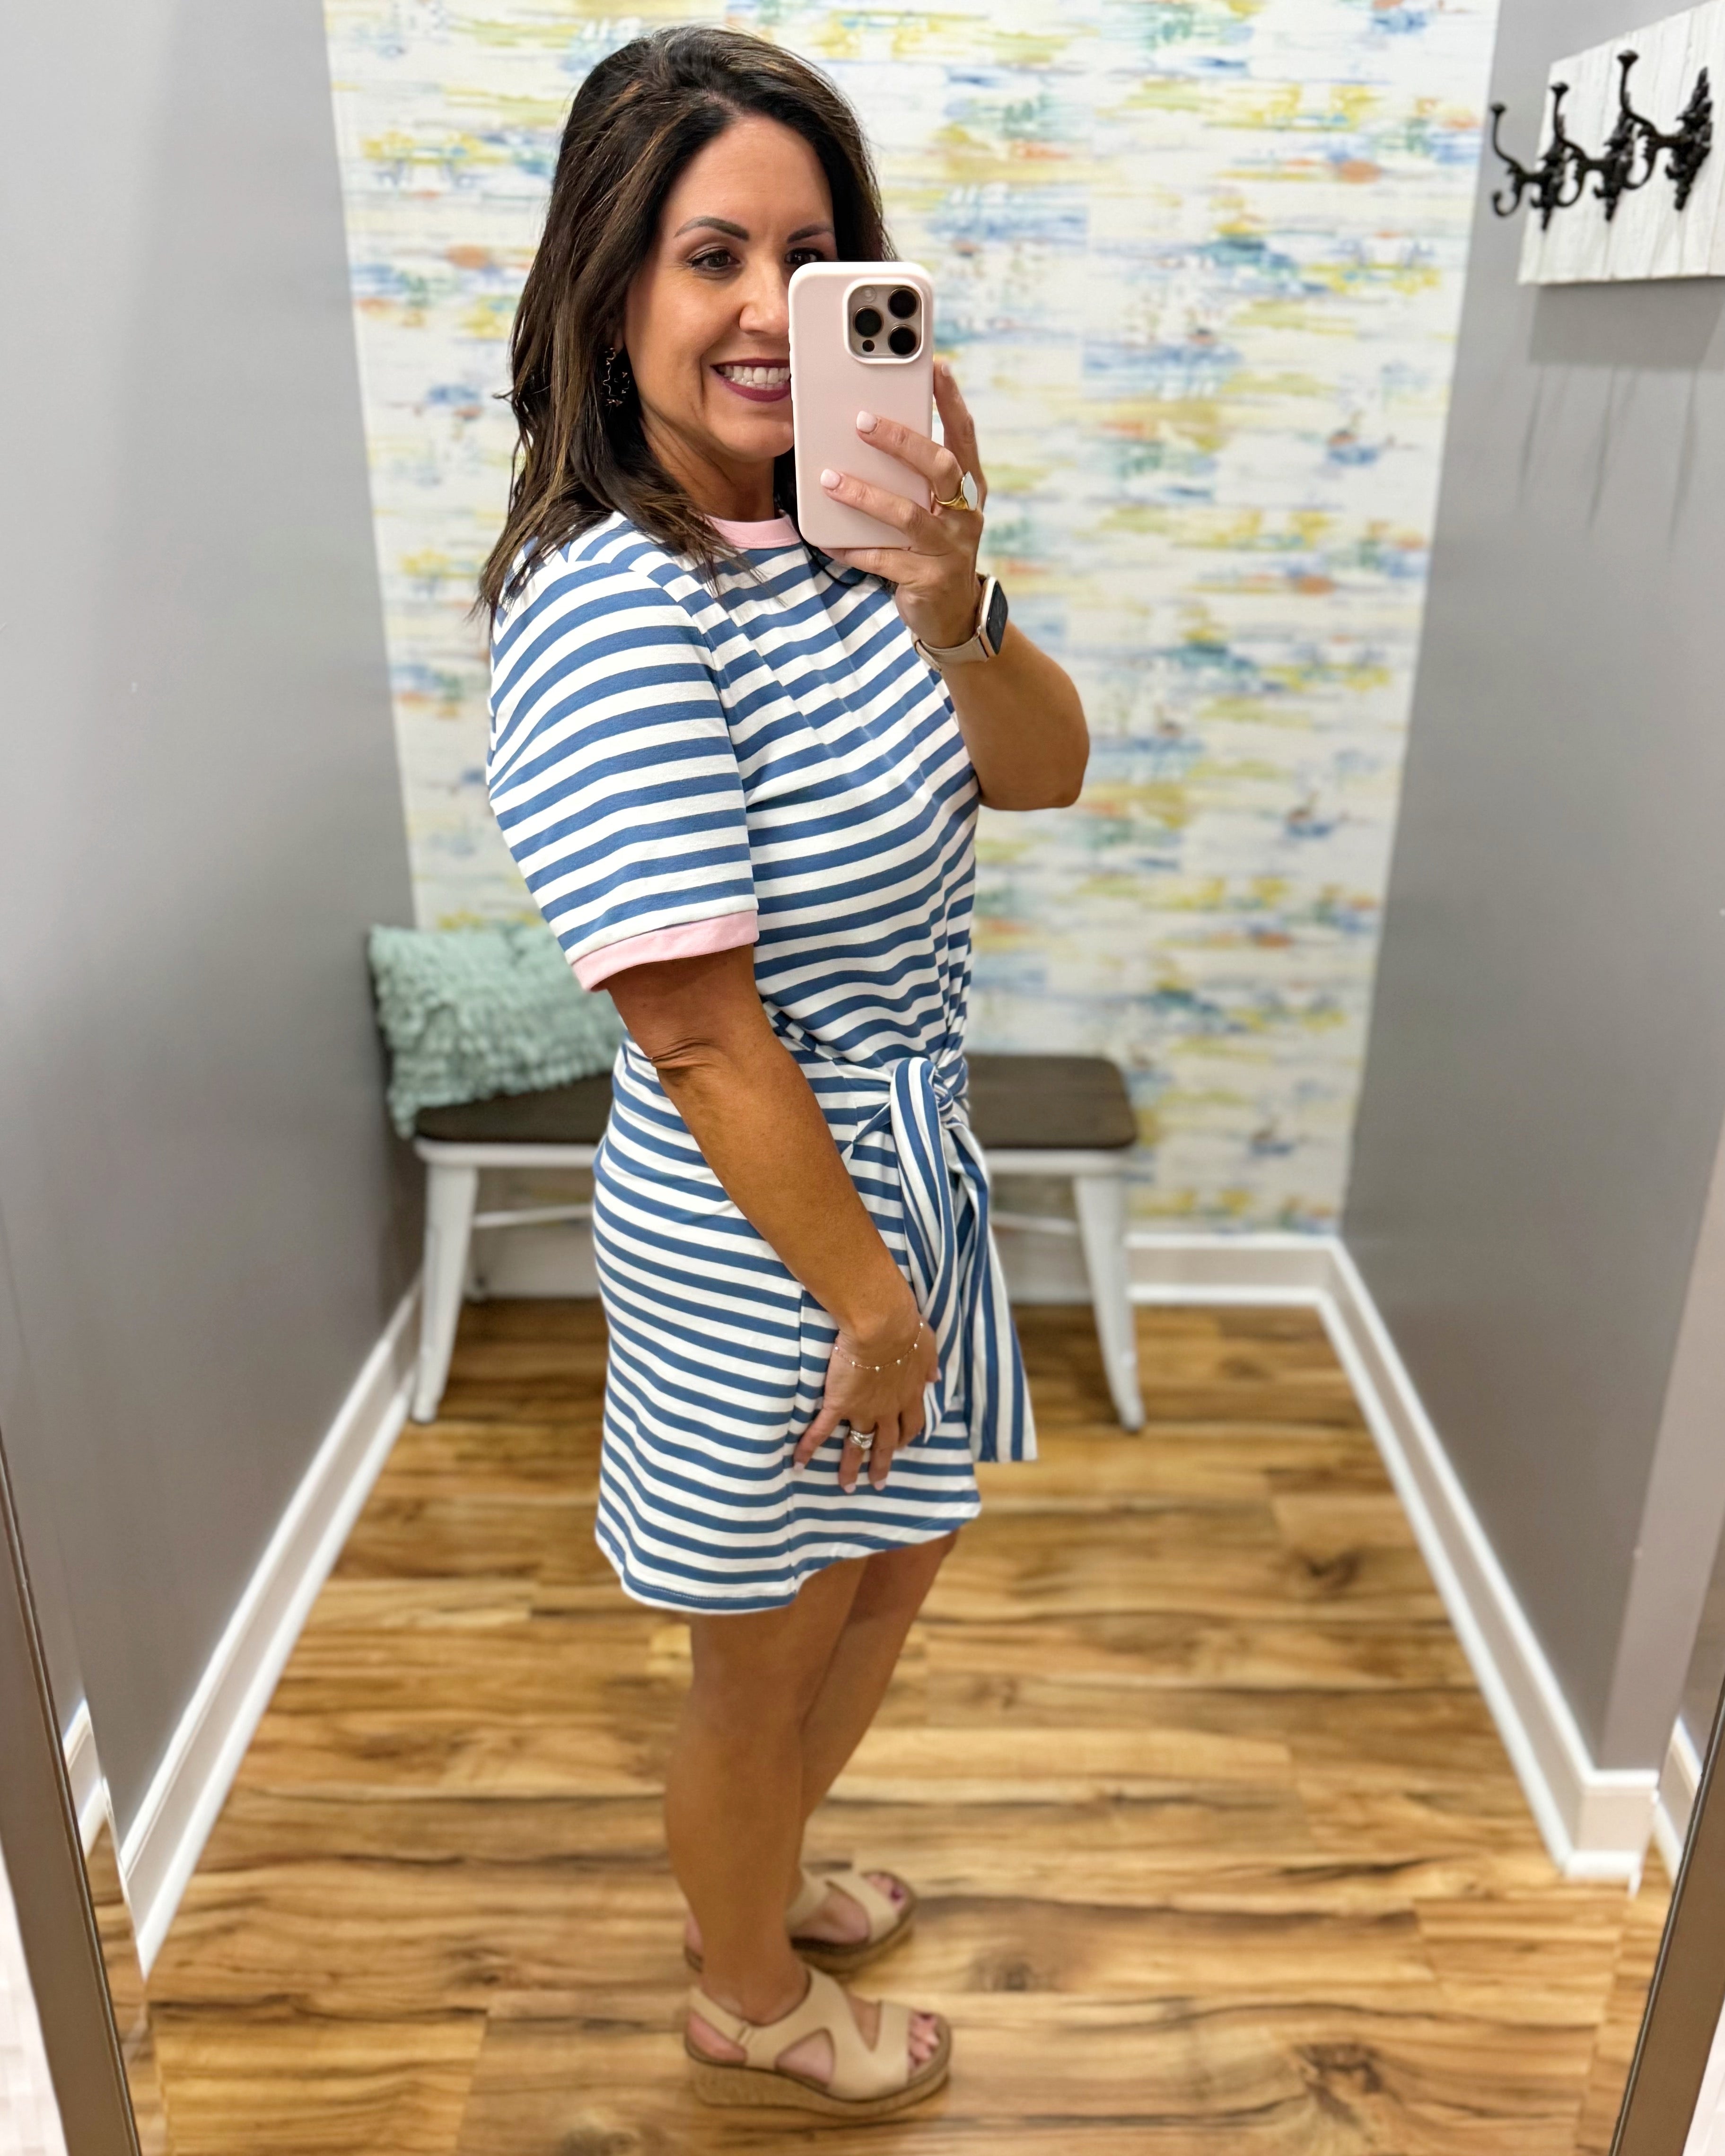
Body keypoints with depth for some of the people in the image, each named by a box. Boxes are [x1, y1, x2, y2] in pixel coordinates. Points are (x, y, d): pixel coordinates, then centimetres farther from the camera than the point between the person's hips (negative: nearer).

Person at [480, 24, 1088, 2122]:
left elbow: (1047, 770, -3)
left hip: (897, 1161, 9)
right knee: (771, 1658, 17)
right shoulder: (611, 610, -25)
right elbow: (697, 1036, -25)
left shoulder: (815, 532, -1)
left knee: (895, 1559, 29)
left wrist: (946, 607, -23)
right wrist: (868, 1293, -16)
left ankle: (761, 1869, 57)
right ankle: (744, 2002, 49)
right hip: (767, 1231, -8)